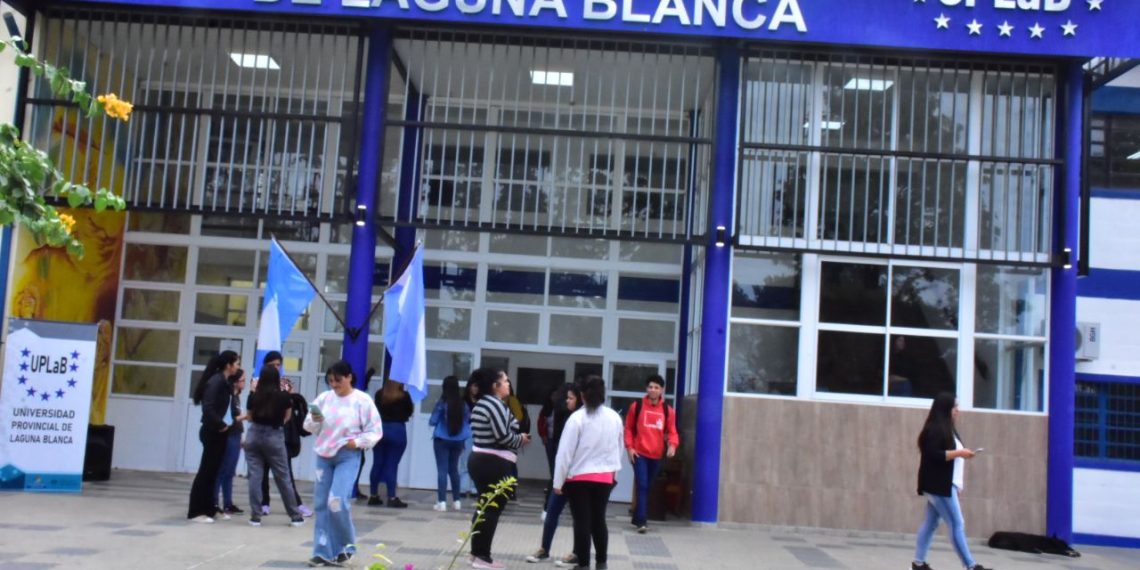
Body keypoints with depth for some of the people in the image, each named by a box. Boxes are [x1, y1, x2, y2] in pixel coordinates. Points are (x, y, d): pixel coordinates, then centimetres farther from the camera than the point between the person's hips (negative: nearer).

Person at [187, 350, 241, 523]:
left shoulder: (223, 381, 12)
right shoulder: (216, 381, -15)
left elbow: (223, 408, 10)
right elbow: (208, 408, -24)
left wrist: (230, 421, -2)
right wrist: (221, 424, -15)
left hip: (218, 433, 9)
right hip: (213, 432, -9)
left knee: (212, 472, 13)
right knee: (206, 471, -2)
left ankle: (208, 509, 19)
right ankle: (196, 512, 4)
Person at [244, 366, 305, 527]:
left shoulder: (254, 396, -3)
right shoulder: (284, 396, -5)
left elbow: (250, 417, 12)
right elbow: (287, 417, 8)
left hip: (254, 435, 1)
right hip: (274, 437, -1)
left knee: (255, 476, 5)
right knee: (283, 477, 7)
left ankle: (255, 516, 4)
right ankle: (295, 516, 15)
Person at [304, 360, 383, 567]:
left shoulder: (363, 401, -6)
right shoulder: (324, 398, 5)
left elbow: (375, 431, -3)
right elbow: (309, 427, 8)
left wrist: (357, 442, -16)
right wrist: (315, 420, -13)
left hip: (348, 457, -4)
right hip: (323, 456, 5)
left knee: (337, 501, -17)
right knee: (321, 504, 3)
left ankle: (346, 545, 6)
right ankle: (323, 552, 11)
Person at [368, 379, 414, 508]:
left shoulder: (379, 394, 1)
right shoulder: (404, 396, -8)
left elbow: (376, 410, 13)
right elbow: (410, 412, 5)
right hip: (397, 430, -3)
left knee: (377, 463, 8)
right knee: (392, 465, -2)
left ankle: (373, 496, 13)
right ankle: (392, 498, -1)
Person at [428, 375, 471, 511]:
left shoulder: (442, 402, -14)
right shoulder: (463, 402, -3)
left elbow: (433, 421, -9)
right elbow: (468, 420, 9)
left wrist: (439, 421, 12)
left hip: (442, 440, -4)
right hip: (458, 440, 4)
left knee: (442, 470, -1)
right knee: (454, 469, 17)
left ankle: (442, 502, -6)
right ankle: (456, 501, 21)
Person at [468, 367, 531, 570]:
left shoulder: (482, 404, 16)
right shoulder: (496, 404, -15)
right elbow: (503, 437, -21)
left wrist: (517, 439, 10)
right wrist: (522, 439, -4)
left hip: (479, 460, 10)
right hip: (495, 464, -10)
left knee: (484, 508, 15)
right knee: (493, 509, -4)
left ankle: (477, 553, 19)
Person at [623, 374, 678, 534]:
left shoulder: (668, 410, 2)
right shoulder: (636, 406, -2)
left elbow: (672, 431, 5)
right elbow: (628, 428, 4)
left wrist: (672, 445, -15)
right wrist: (629, 447, -6)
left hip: (656, 455, 3)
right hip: (639, 453, -3)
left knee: (648, 487, 14)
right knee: (642, 486, -12)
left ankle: (637, 518, 28)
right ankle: (642, 521, -14)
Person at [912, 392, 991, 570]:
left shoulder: (947, 430, 18)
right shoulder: (934, 429, -14)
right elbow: (933, 455, -22)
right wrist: (958, 453, -20)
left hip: (944, 485, 10)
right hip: (939, 486, -10)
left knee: (930, 523, 10)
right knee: (957, 524, -7)